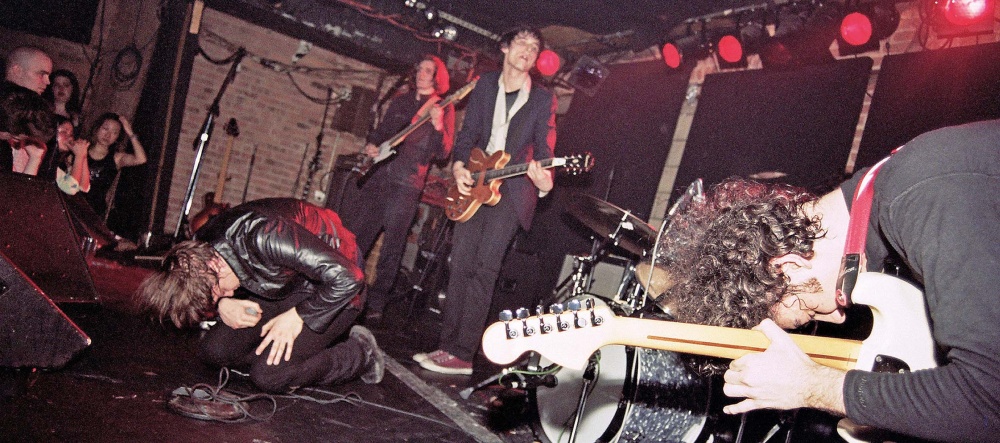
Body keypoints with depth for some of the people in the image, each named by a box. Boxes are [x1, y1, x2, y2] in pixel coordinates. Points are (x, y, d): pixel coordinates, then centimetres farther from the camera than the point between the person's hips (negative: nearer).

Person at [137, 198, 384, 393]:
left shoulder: (264, 236, -35)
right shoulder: (200, 248, -11)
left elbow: (347, 277, -34)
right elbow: (216, 296, 11)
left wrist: (297, 317, -24)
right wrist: (223, 305, -12)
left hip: (333, 291, -8)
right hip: (286, 286, 8)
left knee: (268, 375, -20)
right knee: (213, 350, -6)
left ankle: (361, 354, -1)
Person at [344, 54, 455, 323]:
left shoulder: (444, 108, 1)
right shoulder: (401, 101, 16)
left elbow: (443, 153, -7)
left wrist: (437, 126, -23)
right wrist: (371, 146, 6)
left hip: (406, 185, -5)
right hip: (378, 177, 5)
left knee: (391, 249, -3)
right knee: (354, 237, 7)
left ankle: (375, 305, 7)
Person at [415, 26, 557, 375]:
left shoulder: (543, 99, 2)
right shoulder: (485, 86, 12)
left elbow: (543, 149, -4)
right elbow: (468, 134, 10)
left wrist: (543, 180, -26)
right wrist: (459, 166, -10)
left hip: (511, 189, -4)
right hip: (476, 184, 4)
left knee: (484, 267, -12)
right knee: (460, 264, 3)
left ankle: (462, 355, -10)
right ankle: (448, 345, 10)